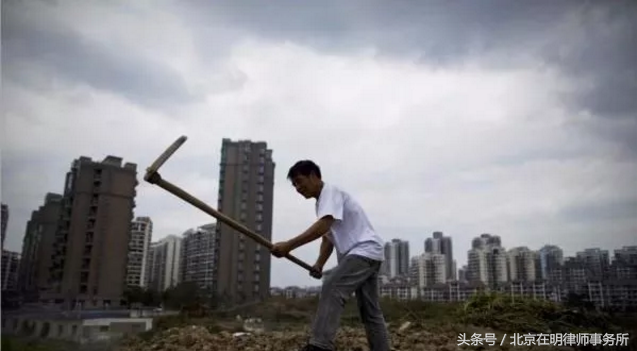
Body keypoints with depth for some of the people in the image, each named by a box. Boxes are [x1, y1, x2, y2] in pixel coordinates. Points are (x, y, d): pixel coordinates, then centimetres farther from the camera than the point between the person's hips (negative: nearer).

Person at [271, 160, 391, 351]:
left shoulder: (331, 191, -11)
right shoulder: (322, 201, 20)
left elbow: (323, 226, -28)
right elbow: (328, 237, 18)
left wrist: (288, 245, -32)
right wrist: (319, 264, 2)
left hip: (365, 250, -11)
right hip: (367, 254, 11)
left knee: (332, 290, -24)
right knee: (370, 311, 10)